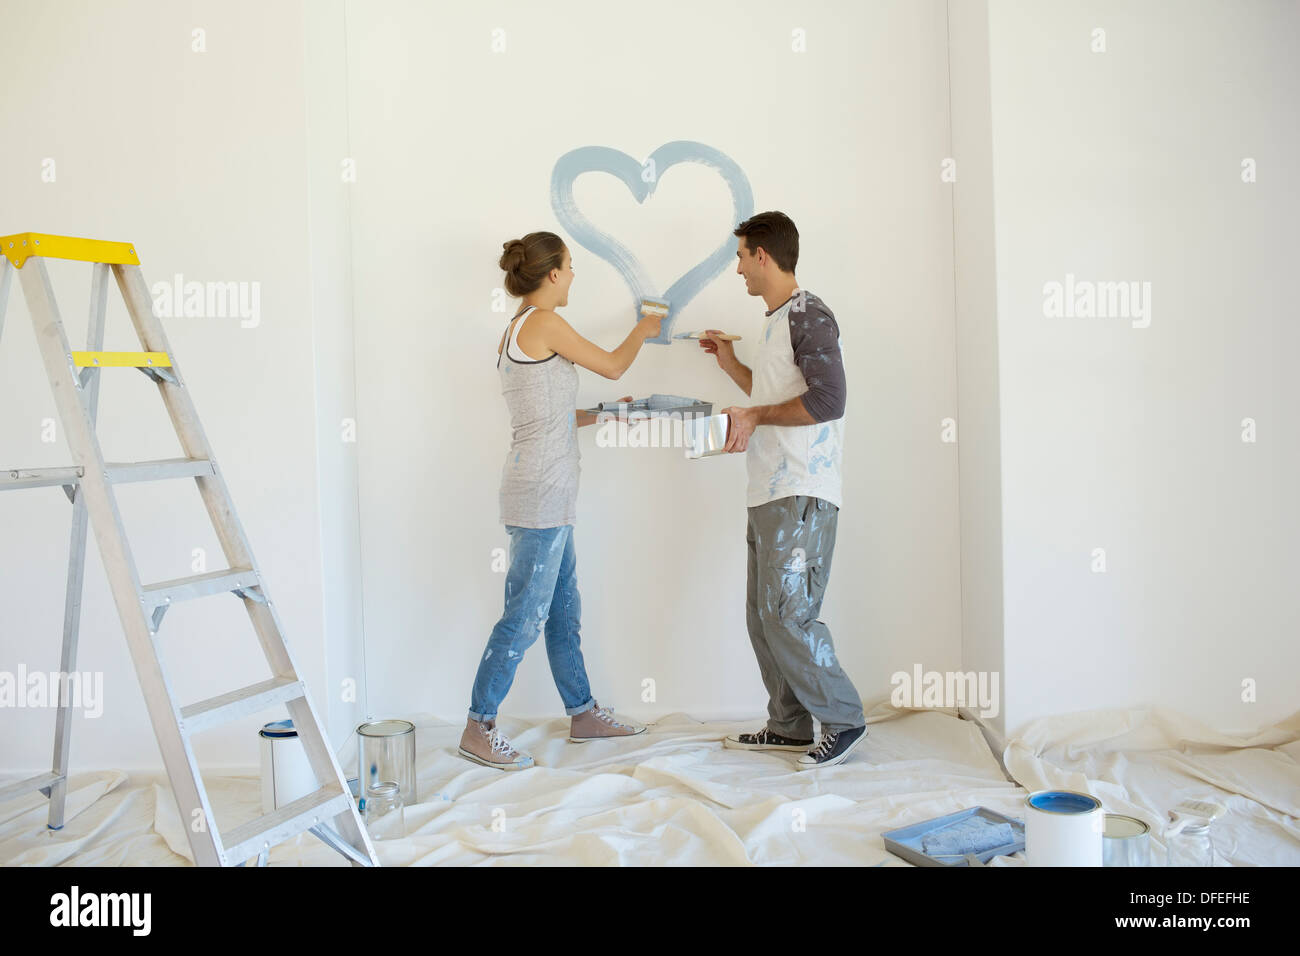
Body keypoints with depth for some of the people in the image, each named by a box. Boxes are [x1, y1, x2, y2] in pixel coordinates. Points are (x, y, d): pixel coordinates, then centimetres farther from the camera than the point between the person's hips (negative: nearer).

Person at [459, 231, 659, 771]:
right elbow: (612, 366, -3)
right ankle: (479, 728, 4)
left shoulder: (515, 331, 16)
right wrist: (642, 331, 15)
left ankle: (582, 713, 28)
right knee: (525, 615, -4)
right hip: (541, 492, -10)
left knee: (563, 610, 17)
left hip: (546, 494, 10)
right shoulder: (543, 323, -12)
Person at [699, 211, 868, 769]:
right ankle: (789, 727, 21)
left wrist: (755, 416, -12)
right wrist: (730, 364, 30)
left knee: (787, 615, -10)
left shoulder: (808, 314, -9)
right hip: (769, 493, 10)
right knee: (763, 617, 11)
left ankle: (844, 720, 5)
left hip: (802, 496, -10)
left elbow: (827, 399, -21)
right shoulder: (776, 321, 20)